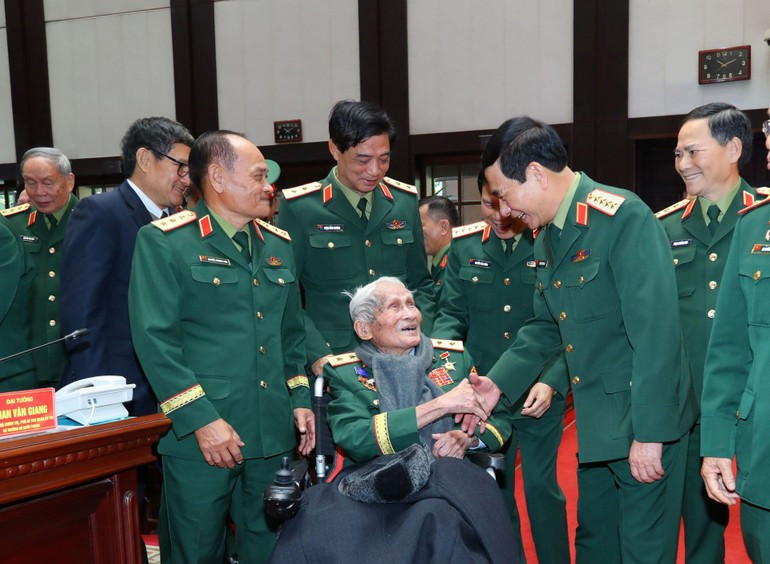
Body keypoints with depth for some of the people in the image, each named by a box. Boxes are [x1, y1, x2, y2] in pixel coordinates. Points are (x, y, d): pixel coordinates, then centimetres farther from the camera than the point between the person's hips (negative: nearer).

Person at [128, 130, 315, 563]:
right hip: (199, 438, -5)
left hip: (273, 434, 6)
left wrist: (300, 399, 9)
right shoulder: (164, 242, -7)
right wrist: (201, 419, -17)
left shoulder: (279, 245, 13)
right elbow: (154, 339, -13)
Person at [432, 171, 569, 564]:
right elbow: (451, 313, 3)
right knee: (493, 487, 16)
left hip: (539, 392, -3)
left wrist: (551, 382, -20)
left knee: (541, 486, 8)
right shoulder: (464, 245, 1)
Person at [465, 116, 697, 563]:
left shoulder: (624, 218, -19)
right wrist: (500, 382, 1)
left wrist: (649, 432, -21)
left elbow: (656, 331, -22)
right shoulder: (547, 234, 7)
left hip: (645, 423, -8)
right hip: (596, 421, 8)